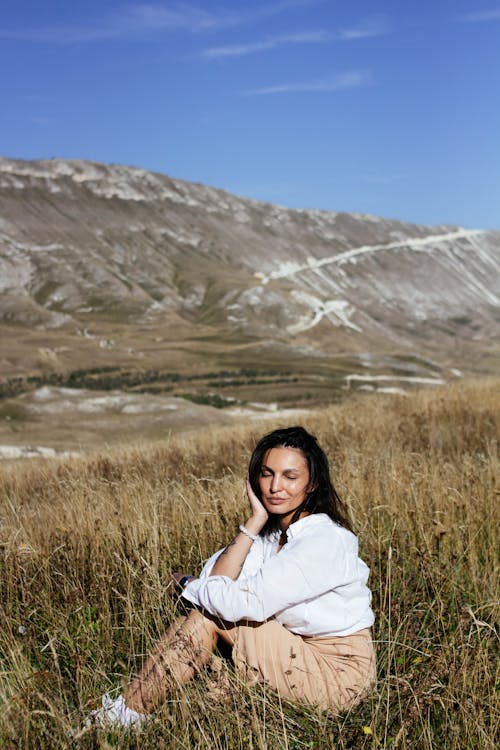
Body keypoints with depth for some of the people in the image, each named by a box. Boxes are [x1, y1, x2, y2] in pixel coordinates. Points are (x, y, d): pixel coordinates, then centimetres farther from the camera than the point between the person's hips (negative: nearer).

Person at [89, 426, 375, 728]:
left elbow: (244, 603, -25)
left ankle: (128, 715, -2)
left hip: (337, 674, -8)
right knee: (209, 605, -5)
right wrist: (255, 521, -14)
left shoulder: (325, 542, -23)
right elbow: (216, 581, -9)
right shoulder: (270, 530, 3)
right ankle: (126, 711, 3)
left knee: (210, 613, -15)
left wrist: (186, 582, -7)